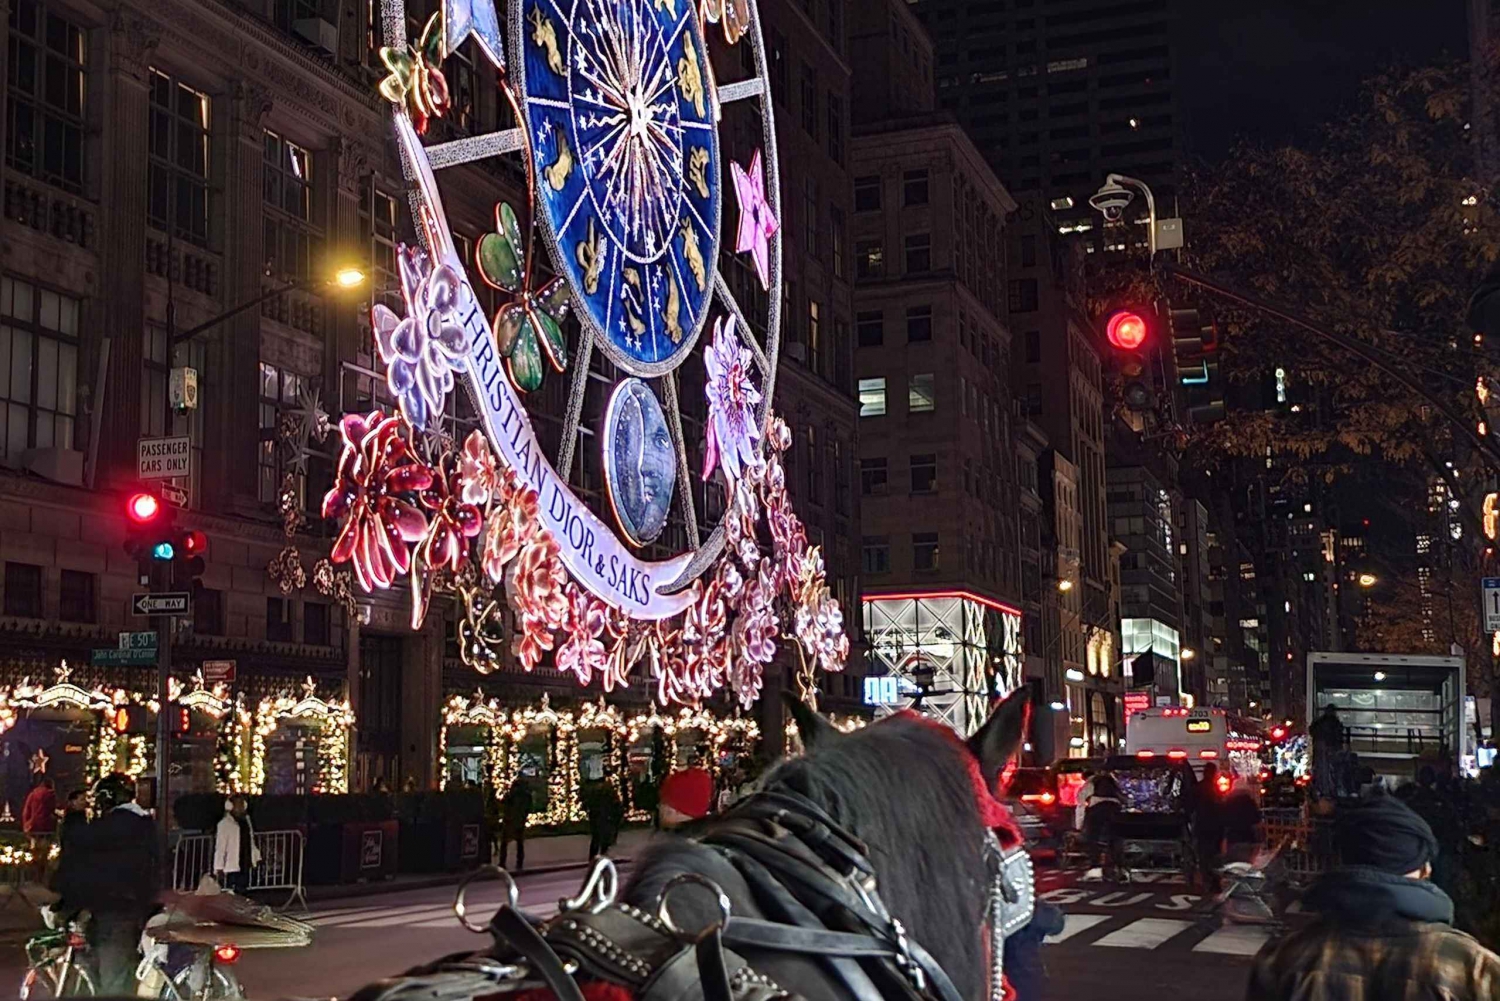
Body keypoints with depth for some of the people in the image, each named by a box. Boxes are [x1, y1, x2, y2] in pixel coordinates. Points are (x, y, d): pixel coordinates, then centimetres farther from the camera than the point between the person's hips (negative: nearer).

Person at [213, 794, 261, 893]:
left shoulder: (246, 821, 14)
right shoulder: (224, 824, -9)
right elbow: (220, 848, -12)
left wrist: (257, 858, 13)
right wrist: (219, 868, -15)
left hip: (245, 866, 7)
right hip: (231, 868, -7)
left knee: (242, 892, 11)